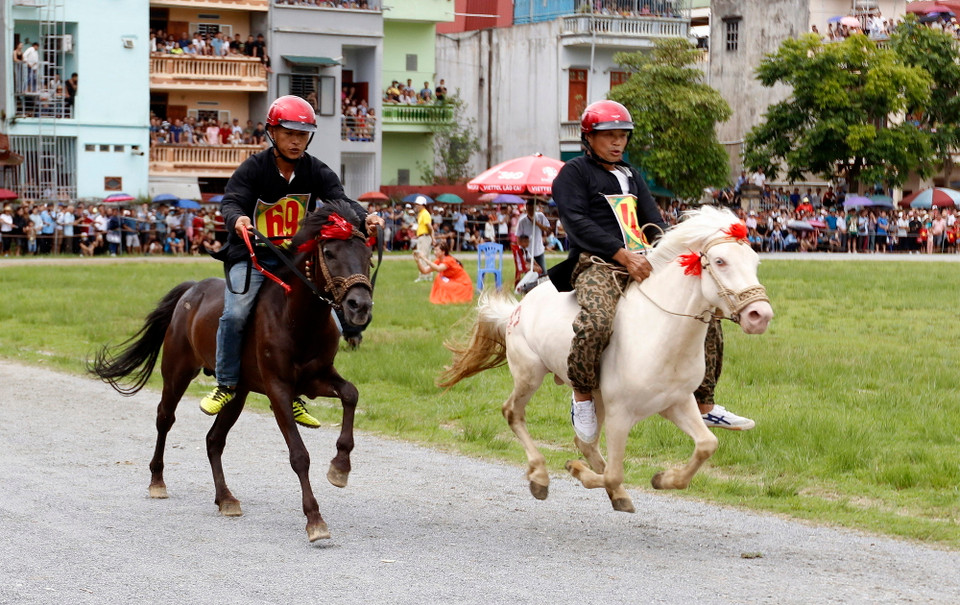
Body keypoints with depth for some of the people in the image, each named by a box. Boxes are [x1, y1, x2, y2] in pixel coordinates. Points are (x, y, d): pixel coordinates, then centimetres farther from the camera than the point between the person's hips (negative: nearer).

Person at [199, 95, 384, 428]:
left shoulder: (316, 172, 2)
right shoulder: (253, 168, -6)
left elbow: (339, 200, -9)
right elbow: (231, 201, -18)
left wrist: (364, 217, -31)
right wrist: (237, 219, -43)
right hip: (251, 258, -3)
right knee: (236, 313, -28)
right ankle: (226, 384, -8)